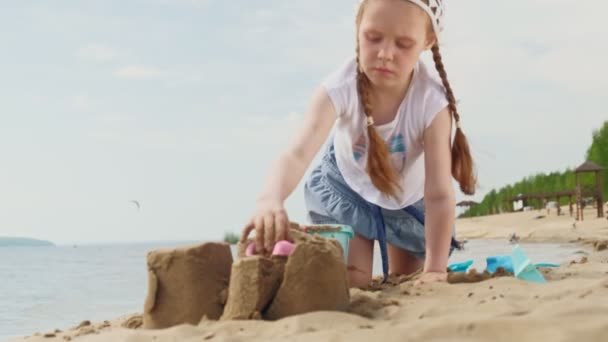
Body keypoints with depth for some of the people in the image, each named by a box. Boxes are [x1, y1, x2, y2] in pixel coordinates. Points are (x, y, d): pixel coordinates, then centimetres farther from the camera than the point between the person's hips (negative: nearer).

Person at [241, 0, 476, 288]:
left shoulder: (432, 101, -37)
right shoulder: (340, 87, -38)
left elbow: (439, 196, -37)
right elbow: (298, 153, -52)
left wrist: (435, 269, -44)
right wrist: (270, 201, -73)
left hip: (409, 198, 1)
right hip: (347, 187, 0)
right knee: (348, 284, -10)